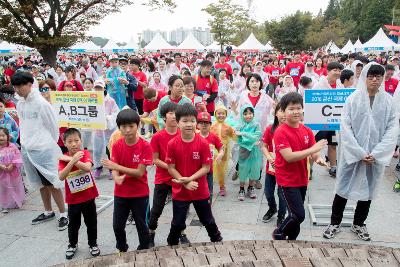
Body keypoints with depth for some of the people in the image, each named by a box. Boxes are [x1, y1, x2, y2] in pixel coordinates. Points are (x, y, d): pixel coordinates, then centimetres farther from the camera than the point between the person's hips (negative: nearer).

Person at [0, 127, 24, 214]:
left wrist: (12, 165, -20)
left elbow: (17, 157, -8)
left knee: (16, 188, 17)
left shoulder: (12, 146, -5)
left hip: (13, 172, 1)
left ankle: (16, 203, 38)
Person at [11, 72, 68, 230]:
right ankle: (48, 212, 30)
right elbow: (23, 126, 16)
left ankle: (63, 214, 8)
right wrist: (24, 142, 12)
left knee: (52, 183, -3)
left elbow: (53, 126, -8)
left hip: (43, 149, -7)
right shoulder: (19, 104, 7)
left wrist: (51, 145, -1)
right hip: (27, 150, 7)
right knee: (40, 183, 16)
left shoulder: (41, 103, -13)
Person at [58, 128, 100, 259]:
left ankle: (93, 244, 34)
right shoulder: (63, 159, -9)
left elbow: (88, 167, -28)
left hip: (89, 196, 0)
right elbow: (61, 177, -25)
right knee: (73, 225, 16)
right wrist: (73, 161, -37)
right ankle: (72, 245, 39)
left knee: (91, 223, 13)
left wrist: (70, 159, -30)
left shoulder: (85, 153, -9)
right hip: (73, 199, 0)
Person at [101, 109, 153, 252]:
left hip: (140, 193, -3)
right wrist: (117, 178, -32)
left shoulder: (145, 146, -17)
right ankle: (122, 249, 41)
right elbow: (114, 170, -9)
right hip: (120, 193, 4)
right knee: (117, 225, 15)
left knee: (141, 225, 11)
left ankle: (144, 250, 34)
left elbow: (140, 172, -20)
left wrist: (117, 166, -26)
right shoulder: (117, 146, -6)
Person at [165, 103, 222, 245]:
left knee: (208, 221, 20)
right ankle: (171, 244, 37)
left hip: (201, 191, 0)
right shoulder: (172, 144, -12)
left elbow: (206, 167, -11)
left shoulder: (203, 143, -13)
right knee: (177, 223, 15)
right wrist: (185, 183, -18)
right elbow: (171, 168, -9)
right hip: (180, 191, 0)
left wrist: (189, 179, -21)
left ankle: (218, 241, 43)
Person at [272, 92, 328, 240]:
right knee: (299, 215, -6)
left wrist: (318, 158, -20)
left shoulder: (307, 130, 3)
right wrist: (312, 149, -26)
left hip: (302, 179, 7)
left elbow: (313, 152, 3)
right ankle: (279, 234, 20)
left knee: (296, 214, 17)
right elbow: (289, 157, -25)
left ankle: (292, 238, 37)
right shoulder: (280, 132, -17)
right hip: (287, 180, -6)